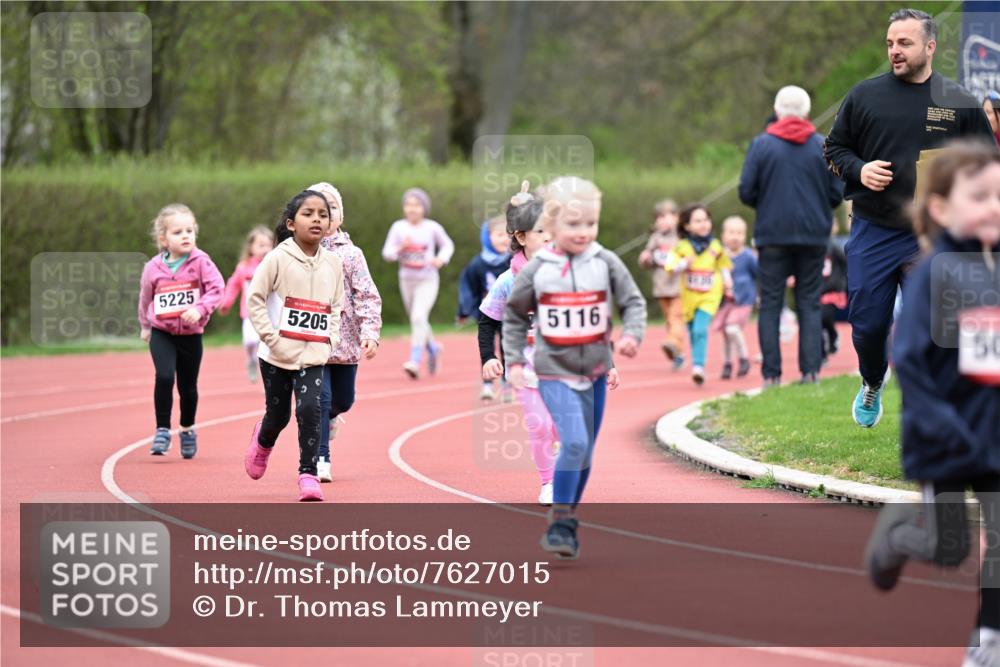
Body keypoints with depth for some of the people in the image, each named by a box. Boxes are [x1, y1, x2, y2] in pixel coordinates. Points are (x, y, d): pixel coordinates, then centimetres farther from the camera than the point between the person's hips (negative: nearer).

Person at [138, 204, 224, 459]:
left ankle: (187, 430, 34)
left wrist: (200, 309, -30)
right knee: (164, 377, -20)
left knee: (188, 385, 11)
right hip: (162, 334, 0)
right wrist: (145, 326, 23)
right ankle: (162, 431, -8)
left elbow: (216, 288, -15)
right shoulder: (153, 268, -4)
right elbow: (145, 298, 12)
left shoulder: (200, 261, -9)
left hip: (191, 334, 0)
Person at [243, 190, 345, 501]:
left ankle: (308, 474, -9)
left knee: (310, 409, -16)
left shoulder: (333, 263, 3)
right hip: (278, 356, -2)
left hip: (314, 356, 2)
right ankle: (262, 441, 45)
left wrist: (330, 341, 0)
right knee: (278, 415, 10)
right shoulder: (278, 258, -9)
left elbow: (336, 306, 12)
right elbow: (254, 298, -9)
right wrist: (272, 337, -14)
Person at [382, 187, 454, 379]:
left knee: (419, 317, -21)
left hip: (428, 280, -3)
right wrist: (401, 248, -23)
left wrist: (442, 258, -11)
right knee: (417, 321, 17)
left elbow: (448, 245, 9)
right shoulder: (399, 227, -4)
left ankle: (415, 361, -22)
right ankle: (433, 348, 45)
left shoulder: (432, 228, -7)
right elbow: (387, 253, -4)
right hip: (407, 280, 3)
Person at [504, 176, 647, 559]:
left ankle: (567, 520, 27)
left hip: (595, 370, 3)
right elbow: (514, 316, 7)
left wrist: (632, 334, -15)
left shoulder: (605, 264, -3)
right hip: (555, 372, -3)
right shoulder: (537, 270, -5)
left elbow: (633, 301, 3)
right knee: (574, 442, -20)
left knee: (584, 454, 11)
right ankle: (559, 523, -11)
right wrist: (514, 361, 1)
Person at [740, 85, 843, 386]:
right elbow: (837, 193, 2)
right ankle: (810, 370, -2)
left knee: (770, 304, 3)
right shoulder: (823, 146, 2)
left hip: (772, 234, -1)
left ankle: (771, 373, -3)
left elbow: (746, 192, -4)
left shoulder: (762, 144, -3)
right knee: (810, 303, 7)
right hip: (814, 236, 1)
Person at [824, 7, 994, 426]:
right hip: (871, 233, 1)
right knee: (867, 323, 6)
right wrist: (858, 170, -7)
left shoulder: (961, 104, 2)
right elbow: (835, 147, 13)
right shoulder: (865, 95, 4)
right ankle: (872, 384, 36)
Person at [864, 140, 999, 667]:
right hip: (949, 441, -3)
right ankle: (897, 529, 42)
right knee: (948, 550, 11)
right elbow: (908, 362, -16)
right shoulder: (933, 275, -15)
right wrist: (940, 427, -21)